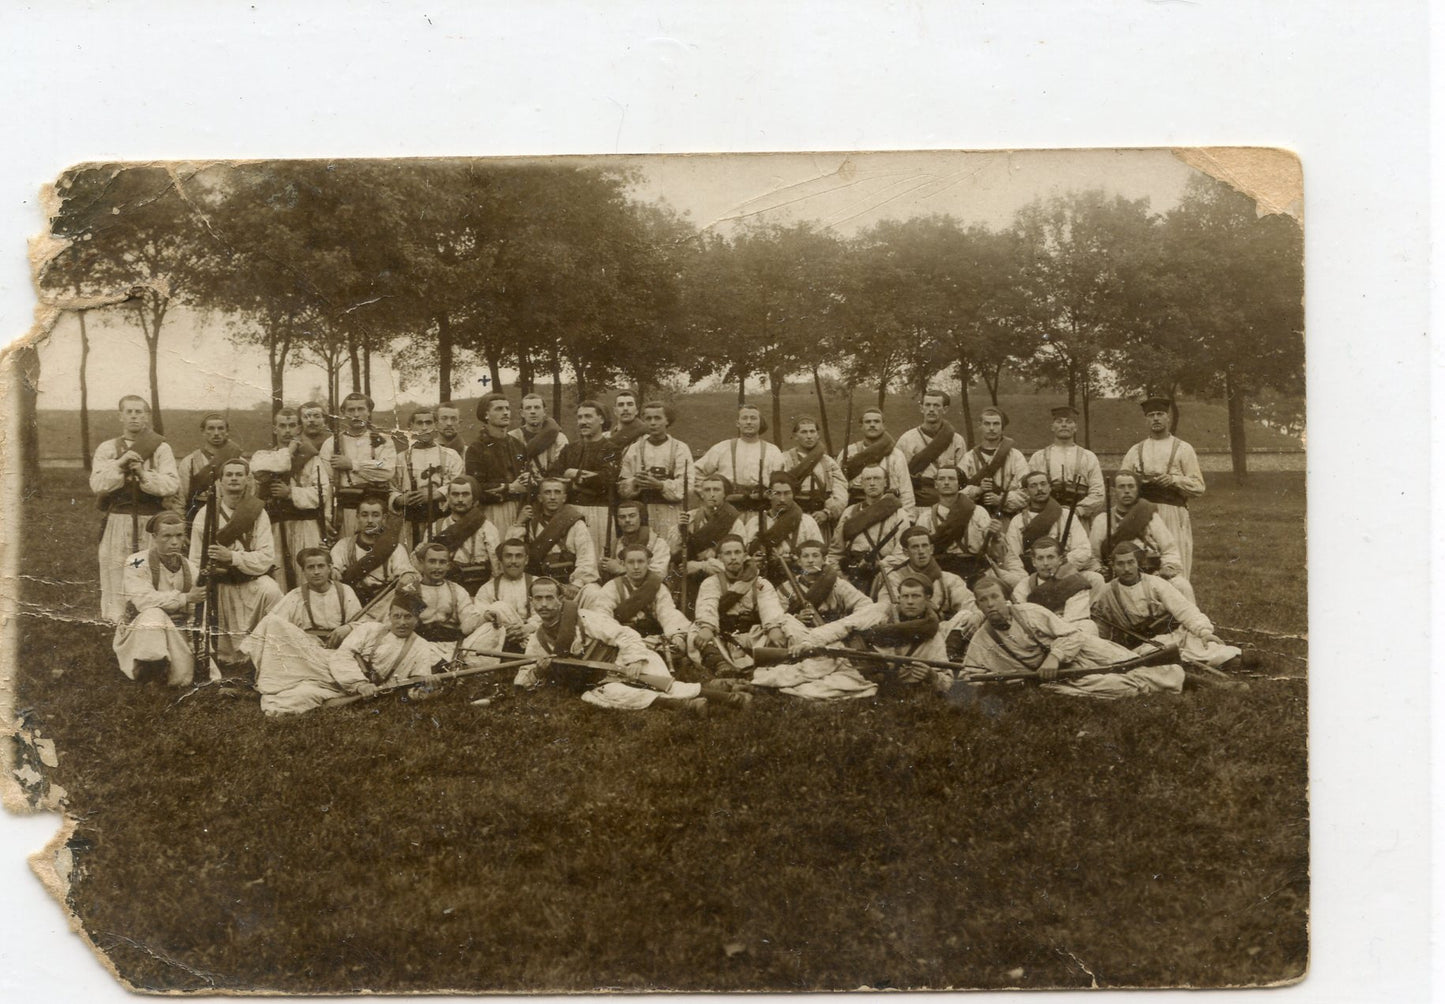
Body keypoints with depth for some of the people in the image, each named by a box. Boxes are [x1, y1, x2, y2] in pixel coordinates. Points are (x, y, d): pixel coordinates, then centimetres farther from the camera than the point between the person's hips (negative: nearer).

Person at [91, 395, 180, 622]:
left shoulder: (161, 448, 8)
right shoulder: (107, 449, 12)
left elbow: (172, 485, -5)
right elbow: (97, 484, -3)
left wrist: (144, 474, -16)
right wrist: (120, 464, -14)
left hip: (151, 522, -1)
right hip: (118, 521, 1)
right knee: (116, 579, -1)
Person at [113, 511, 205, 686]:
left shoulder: (190, 568, 3)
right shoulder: (137, 563, -12)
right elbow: (143, 600, -27)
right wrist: (186, 598, -28)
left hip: (177, 634, 4)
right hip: (139, 631, -4)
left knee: (182, 677, -21)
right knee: (154, 615, -36)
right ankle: (147, 666, -18)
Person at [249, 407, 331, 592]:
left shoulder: (311, 457, 10)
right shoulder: (262, 455, 17)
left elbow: (323, 491, -2)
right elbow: (260, 470, -8)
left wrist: (291, 493, -9)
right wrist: (288, 451, 0)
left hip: (305, 527, -2)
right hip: (274, 527, 2)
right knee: (276, 579, -2)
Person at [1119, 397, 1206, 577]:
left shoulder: (1183, 449, 8)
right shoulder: (1135, 451, 15)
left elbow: (1199, 487, 3)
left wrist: (1173, 480, -13)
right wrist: (1137, 482, -8)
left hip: (1174, 517, -2)